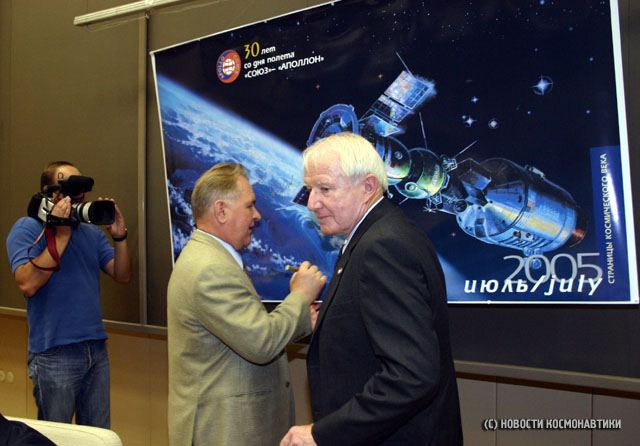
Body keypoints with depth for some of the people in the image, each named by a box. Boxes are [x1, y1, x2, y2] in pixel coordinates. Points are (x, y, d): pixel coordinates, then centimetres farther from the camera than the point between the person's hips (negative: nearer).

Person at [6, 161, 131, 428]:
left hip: (96, 349, 5)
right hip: (54, 353, -5)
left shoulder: (92, 231, 12)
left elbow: (122, 275, 7)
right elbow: (27, 284, -19)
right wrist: (61, 236, -21)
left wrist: (119, 237, -8)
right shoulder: (27, 228, -4)